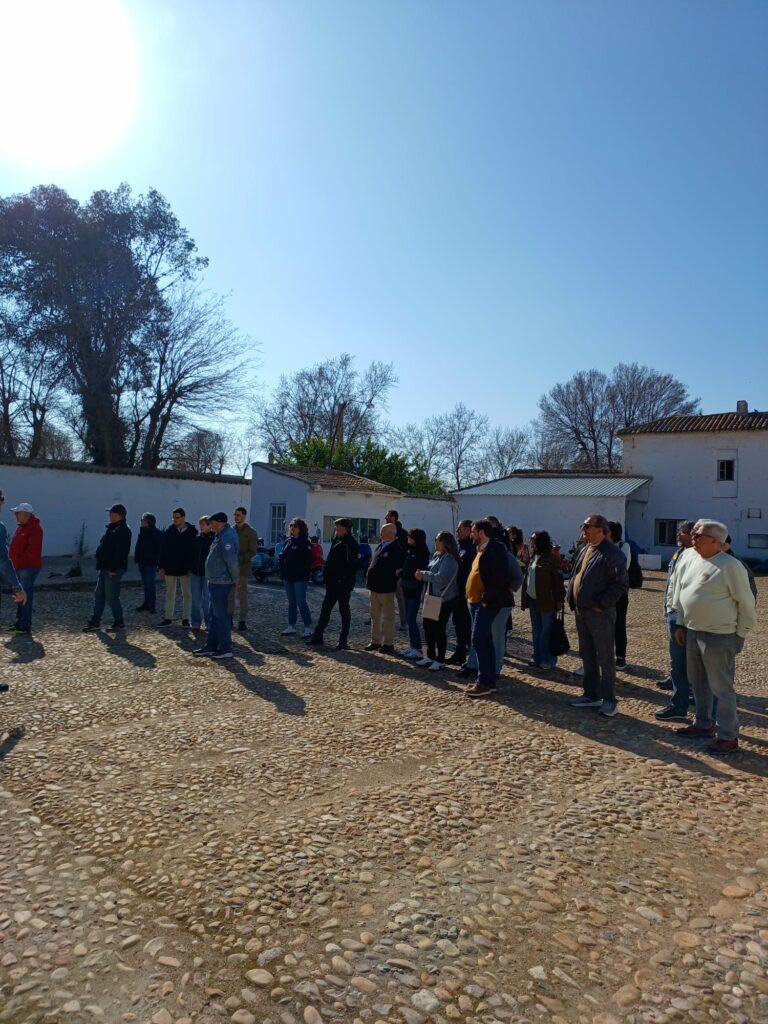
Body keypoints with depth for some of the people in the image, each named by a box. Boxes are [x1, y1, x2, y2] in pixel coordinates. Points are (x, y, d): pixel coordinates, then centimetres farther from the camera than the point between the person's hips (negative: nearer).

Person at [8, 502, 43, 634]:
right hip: (19, 566, 10)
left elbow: (34, 549, -22)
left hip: (29, 567, -10)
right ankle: (20, 622, 26)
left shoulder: (34, 528, -14)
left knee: (26, 596, -8)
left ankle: (25, 625, -4)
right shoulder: (21, 527, 17)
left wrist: (22, 559, -16)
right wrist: (14, 559, 9)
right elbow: (16, 546, 21)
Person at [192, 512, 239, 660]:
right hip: (215, 581, 11)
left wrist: (235, 579, -15)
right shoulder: (220, 535, 13)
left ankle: (226, 649, 5)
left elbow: (232, 561, -25)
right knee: (213, 616, 16)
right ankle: (210, 646, 25)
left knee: (221, 616, -3)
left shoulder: (226, 537, -20)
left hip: (221, 583, -11)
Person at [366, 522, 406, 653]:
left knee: (388, 617, 3)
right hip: (375, 587, 9)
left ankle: (388, 644, 11)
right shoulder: (380, 546, 12)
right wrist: (370, 580, 10)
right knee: (375, 616, 16)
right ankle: (375, 641, 26)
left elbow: (398, 569, -18)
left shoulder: (396, 549, -15)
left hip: (386, 588, -9)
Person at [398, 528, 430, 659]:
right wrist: (401, 572, -1)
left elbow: (417, 573, -19)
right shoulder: (410, 551, 10)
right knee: (409, 618, 13)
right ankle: (413, 646, 22)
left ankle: (417, 649, 1)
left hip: (415, 590, -9)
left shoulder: (422, 553, -15)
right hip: (408, 589, 9)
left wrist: (401, 572, -10)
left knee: (411, 619, -6)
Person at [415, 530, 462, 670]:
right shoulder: (436, 555, 10)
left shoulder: (449, 559, -19)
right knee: (428, 626, 14)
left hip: (444, 599, -9)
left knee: (439, 629, 0)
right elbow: (431, 573, 19)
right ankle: (431, 656, 28)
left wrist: (423, 575, -19)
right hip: (433, 597, 9)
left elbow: (441, 577, -29)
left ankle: (440, 660, 14)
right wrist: (422, 573, -2)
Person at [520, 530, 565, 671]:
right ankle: (537, 658, 24)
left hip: (546, 601, -8)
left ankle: (548, 660, 10)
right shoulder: (533, 558, 12)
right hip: (533, 600, 8)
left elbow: (558, 580, -14)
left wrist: (559, 599, -16)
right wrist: (525, 599, 12)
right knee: (536, 631, 14)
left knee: (546, 632, 0)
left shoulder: (551, 558, -13)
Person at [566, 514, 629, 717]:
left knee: (605, 658, 2)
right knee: (587, 656, 16)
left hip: (600, 614, -9)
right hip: (581, 612, 9)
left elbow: (621, 584, -19)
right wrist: (571, 598, 8)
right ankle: (591, 695, 28)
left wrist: (602, 604, -17)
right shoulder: (584, 550, 13)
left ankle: (609, 700, 12)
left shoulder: (612, 554, -15)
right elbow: (574, 576, 22)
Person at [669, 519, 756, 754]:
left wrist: (740, 634, -7)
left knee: (722, 687, 0)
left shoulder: (730, 566, -16)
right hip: (692, 632, 8)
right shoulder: (689, 558, 5)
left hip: (719, 637, -8)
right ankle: (704, 724, 34)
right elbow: (680, 592, 14)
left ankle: (728, 736, 11)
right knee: (698, 682, 19)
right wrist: (680, 624, 14)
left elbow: (746, 602, -10)